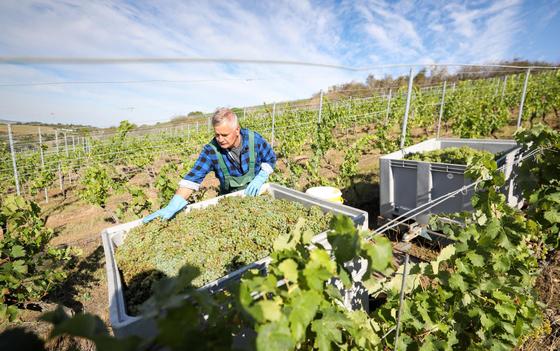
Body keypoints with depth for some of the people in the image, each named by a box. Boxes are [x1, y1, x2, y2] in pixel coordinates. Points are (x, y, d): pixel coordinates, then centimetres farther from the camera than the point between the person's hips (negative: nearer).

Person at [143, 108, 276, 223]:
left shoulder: (254, 139, -20)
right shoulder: (211, 150, -22)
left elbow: (270, 158, -4)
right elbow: (193, 177, -29)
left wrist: (261, 177, -22)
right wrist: (172, 207, -41)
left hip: (256, 192, 0)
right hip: (229, 196, 0)